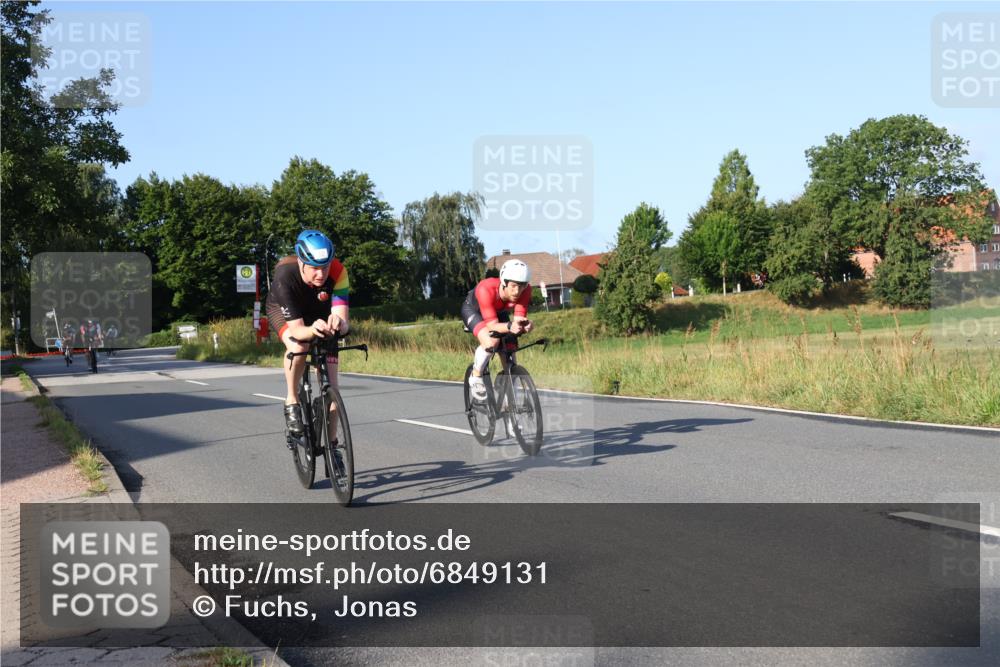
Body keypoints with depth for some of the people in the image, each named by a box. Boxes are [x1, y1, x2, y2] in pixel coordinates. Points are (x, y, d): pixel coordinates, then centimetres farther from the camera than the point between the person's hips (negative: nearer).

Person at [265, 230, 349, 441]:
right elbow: (297, 330, -41)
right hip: (284, 311, -2)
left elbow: (344, 322, -42)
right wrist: (312, 330, -64)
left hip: (319, 313, 2)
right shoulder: (285, 276, -40)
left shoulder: (337, 272, -36)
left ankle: (331, 443, 8)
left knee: (330, 381, -7)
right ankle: (291, 402, -12)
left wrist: (338, 324, -66)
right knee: (298, 347, -37)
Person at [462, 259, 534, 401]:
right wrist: (509, 326, -63)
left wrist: (524, 325, -57)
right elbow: (492, 325, -44)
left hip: (499, 312, 5)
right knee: (491, 341, -34)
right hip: (473, 310, -5)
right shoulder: (486, 289, -43)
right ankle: (475, 377, -9)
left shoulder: (525, 290, -31)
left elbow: (519, 319, -33)